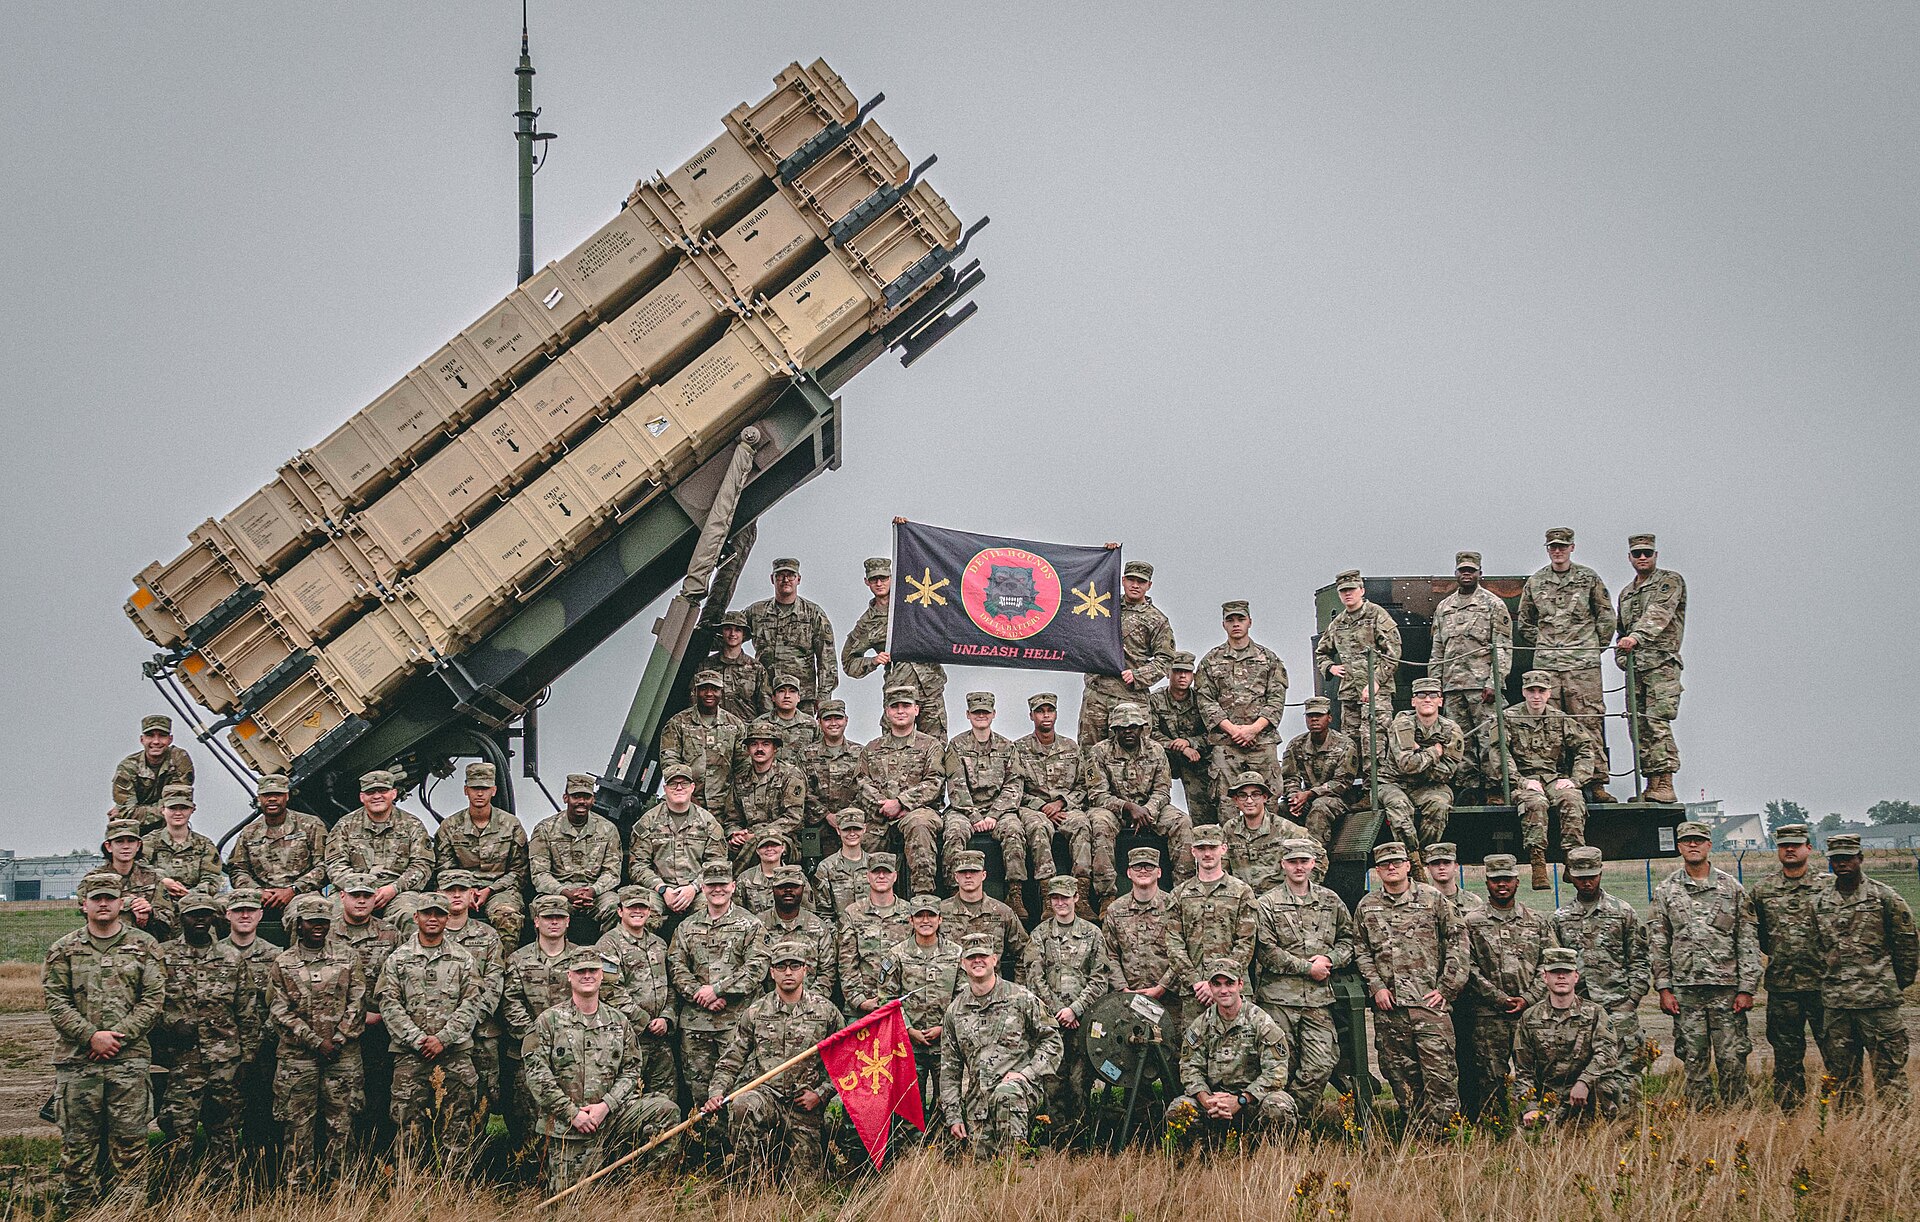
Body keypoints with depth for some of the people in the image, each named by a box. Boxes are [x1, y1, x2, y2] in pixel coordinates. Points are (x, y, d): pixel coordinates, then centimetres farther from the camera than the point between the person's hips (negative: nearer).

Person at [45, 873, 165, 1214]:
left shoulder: (144, 946, 7)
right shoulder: (63, 951, 9)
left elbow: (153, 1000, 1)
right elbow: (57, 1003, 1)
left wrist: (117, 1036, -10)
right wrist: (92, 1036, -12)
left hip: (129, 1059, 0)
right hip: (77, 1060, 1)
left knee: (129, 1142, -1)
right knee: (78, 1142, 2)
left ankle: (128, 1211, 3)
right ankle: (78, 1212, 8)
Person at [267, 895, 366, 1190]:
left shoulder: (348, 957, 7)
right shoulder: (283, 963, 5)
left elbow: (357, 1004, 4)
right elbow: (280, 1011, -2)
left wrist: (338, 1040, -8)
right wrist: (316, 1042, -10)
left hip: (343, 1055, 1)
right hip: (298, 1055, -1)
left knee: (340, 1123, 2)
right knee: (299, 1125, 0)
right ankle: (298, 1187, 4)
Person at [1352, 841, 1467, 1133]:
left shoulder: (1432, 899, 4)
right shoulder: (1366, 907, 12)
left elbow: (1457, 942, 3)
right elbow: (1361, 952, 13)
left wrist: (1447, 988, -3)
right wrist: (1376, 986, -1)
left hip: (1429, 1001, -3)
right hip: (1388, 1007, 3)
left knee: (1439, 1072, -10)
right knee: (1401, 1077, 5)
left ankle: (1436, 1130, -6)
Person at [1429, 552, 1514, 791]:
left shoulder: (1493, 604, 2)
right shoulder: (1443, 608, 18)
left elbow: (1503, 648, -4)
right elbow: (1437, 650, 21)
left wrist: (1494, 683, -14)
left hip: (1482, 684, -5)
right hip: (1453, 686, 5)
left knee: (1490, 740, -10)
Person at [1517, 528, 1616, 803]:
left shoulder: (1588, 579, 6)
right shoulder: (1535, 583, 11)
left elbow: (1606, 616, 11)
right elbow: (1524, 622, 22)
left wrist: (1595, 647, 7)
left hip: (1583, 664, -2)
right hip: (1546, 664, 2)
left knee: (1590, 721, -6)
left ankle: (1597, 782, -6)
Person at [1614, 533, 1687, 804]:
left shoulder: (1670, 581, 2)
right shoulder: (1626, 593, 25)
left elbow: (1658, 614, -16)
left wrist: (1637, 637, -31)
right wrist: (1621, 654, 11)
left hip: (1661, 662, -7)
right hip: (1634, 667, 7)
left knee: (1657, 722, -17)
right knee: (1638, 727, 2)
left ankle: (1665, 784, -21)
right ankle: (1652, 785, 4)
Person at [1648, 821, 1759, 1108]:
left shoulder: (1732, 888, 5)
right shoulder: (1665, 892, 7)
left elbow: (1748, 942, 4)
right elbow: (1657, 944, 7)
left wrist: (1747, 988, -3)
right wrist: (1664, 988, -1)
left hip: (1727, 988, -1)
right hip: (1685, 991, 1)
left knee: (1732, 1059, -2)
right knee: (1694, 1061, 3)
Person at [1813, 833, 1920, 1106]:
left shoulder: (1885, 897, 0)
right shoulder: (1819, 902, 10)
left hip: (1878, 1000, -4)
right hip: (1834, 1002, 4)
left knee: (1889, 1068, -5)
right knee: (1841, 1074, 8)